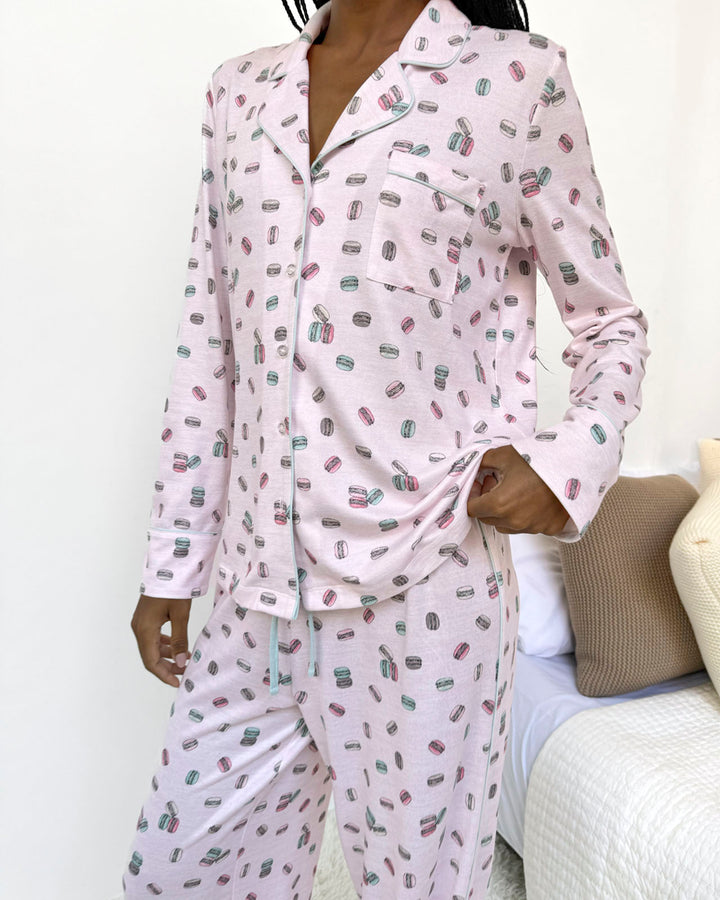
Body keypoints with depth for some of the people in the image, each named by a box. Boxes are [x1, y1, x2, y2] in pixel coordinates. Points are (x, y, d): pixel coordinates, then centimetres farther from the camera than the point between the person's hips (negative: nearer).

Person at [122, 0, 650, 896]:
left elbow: (611, 320, 7)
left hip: (420, 584, -4)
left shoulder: (517, 76, 0)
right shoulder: (239, 89, 12)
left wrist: (570, 464, -13)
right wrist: (171, 563, 11)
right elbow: (207, 344, 11)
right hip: (257, 586, 5)